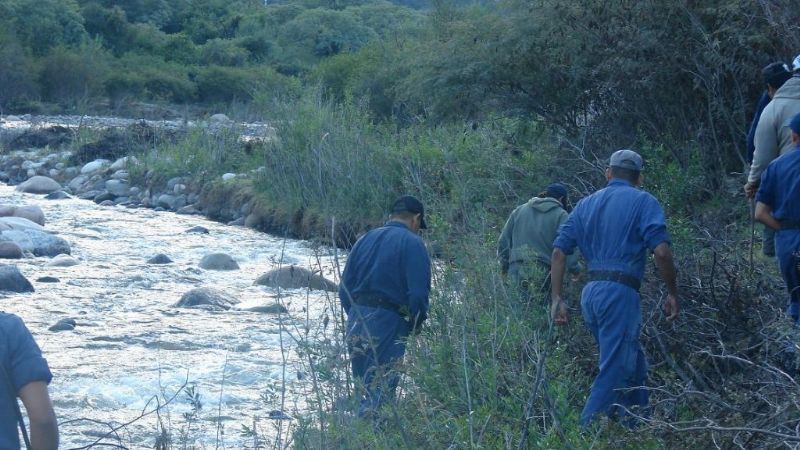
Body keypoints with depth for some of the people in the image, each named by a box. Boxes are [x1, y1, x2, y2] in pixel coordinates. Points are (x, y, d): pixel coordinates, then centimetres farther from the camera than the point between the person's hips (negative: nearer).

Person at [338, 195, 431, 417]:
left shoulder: (365, 239, 16)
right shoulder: (412, 243, -4)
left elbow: (344, 288, 16)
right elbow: (418, 293, -12)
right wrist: (416, 326, 3)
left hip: (355, 325, 7)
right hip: (388, 325, -6)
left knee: (363, 388, 15)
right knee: (381, 389, -6)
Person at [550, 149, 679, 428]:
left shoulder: (586, 204, 17)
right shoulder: (643, 202, 1)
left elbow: (559, 251, 10)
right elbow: (661, 251, -12)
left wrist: (557, 299, 10)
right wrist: (672, 293, -2)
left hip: (590, 293, 7)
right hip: (620, 292, -7)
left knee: (634, 366, 20)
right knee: (614, 372, -6)